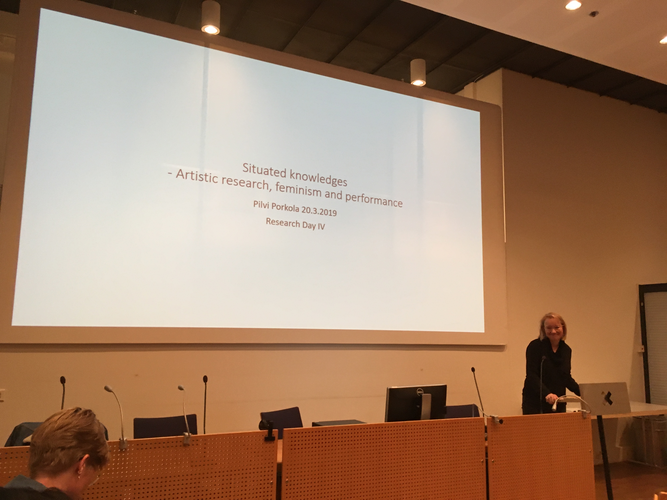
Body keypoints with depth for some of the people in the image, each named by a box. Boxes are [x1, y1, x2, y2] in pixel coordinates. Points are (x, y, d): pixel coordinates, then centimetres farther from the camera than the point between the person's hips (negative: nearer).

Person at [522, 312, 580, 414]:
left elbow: (566, 377, 19)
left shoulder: (566, 350, 11)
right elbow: (531, 376, -15)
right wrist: (546, 393, -30)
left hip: (558, 405, 5)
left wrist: (581, 392, 3)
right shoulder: (535, 346, -8)